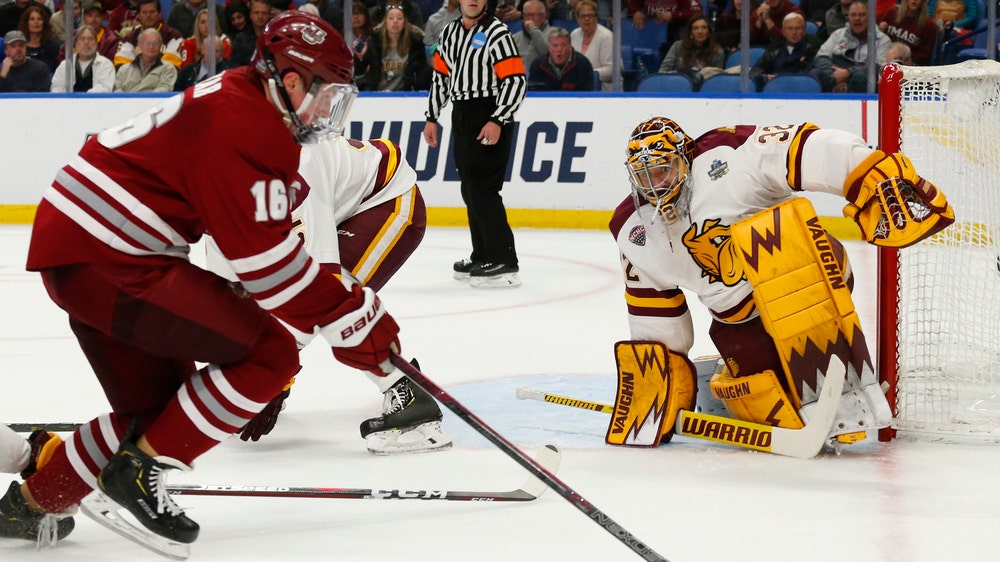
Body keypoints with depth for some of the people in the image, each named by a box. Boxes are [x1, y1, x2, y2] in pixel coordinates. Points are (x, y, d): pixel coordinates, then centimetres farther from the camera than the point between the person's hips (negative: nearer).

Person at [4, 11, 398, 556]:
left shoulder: (238, 100, 15)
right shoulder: (245, 128, -17)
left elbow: (259, 232, 25)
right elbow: (267, 262, -19)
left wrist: (346, 299, 22)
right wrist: (356, 318, -12)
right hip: (107, 261, -11)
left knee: (155, 405, 20)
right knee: (269, 353, -11)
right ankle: (137, 471, -6)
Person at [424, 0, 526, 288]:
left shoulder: (497, 33, -11)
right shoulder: (450, 33, 13)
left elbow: (516, 80, -16)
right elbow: (440, 75, 21)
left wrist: (498, 121, -23)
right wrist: (432, 118, 17)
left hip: (491, 120, -8)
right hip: (462, 118, 8)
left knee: (482, 188, -13)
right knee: (470, 189, 11)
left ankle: (504, 263, -14)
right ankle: (483, 257, 21)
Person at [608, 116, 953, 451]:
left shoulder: (726, 156, -18)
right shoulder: (634, 231, 2)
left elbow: (813, 152, -31)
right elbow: (652, 311, 10)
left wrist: (882, 178, -44)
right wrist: (656, 373, 5)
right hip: (742, 321, 6)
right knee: (759, 404, -20)